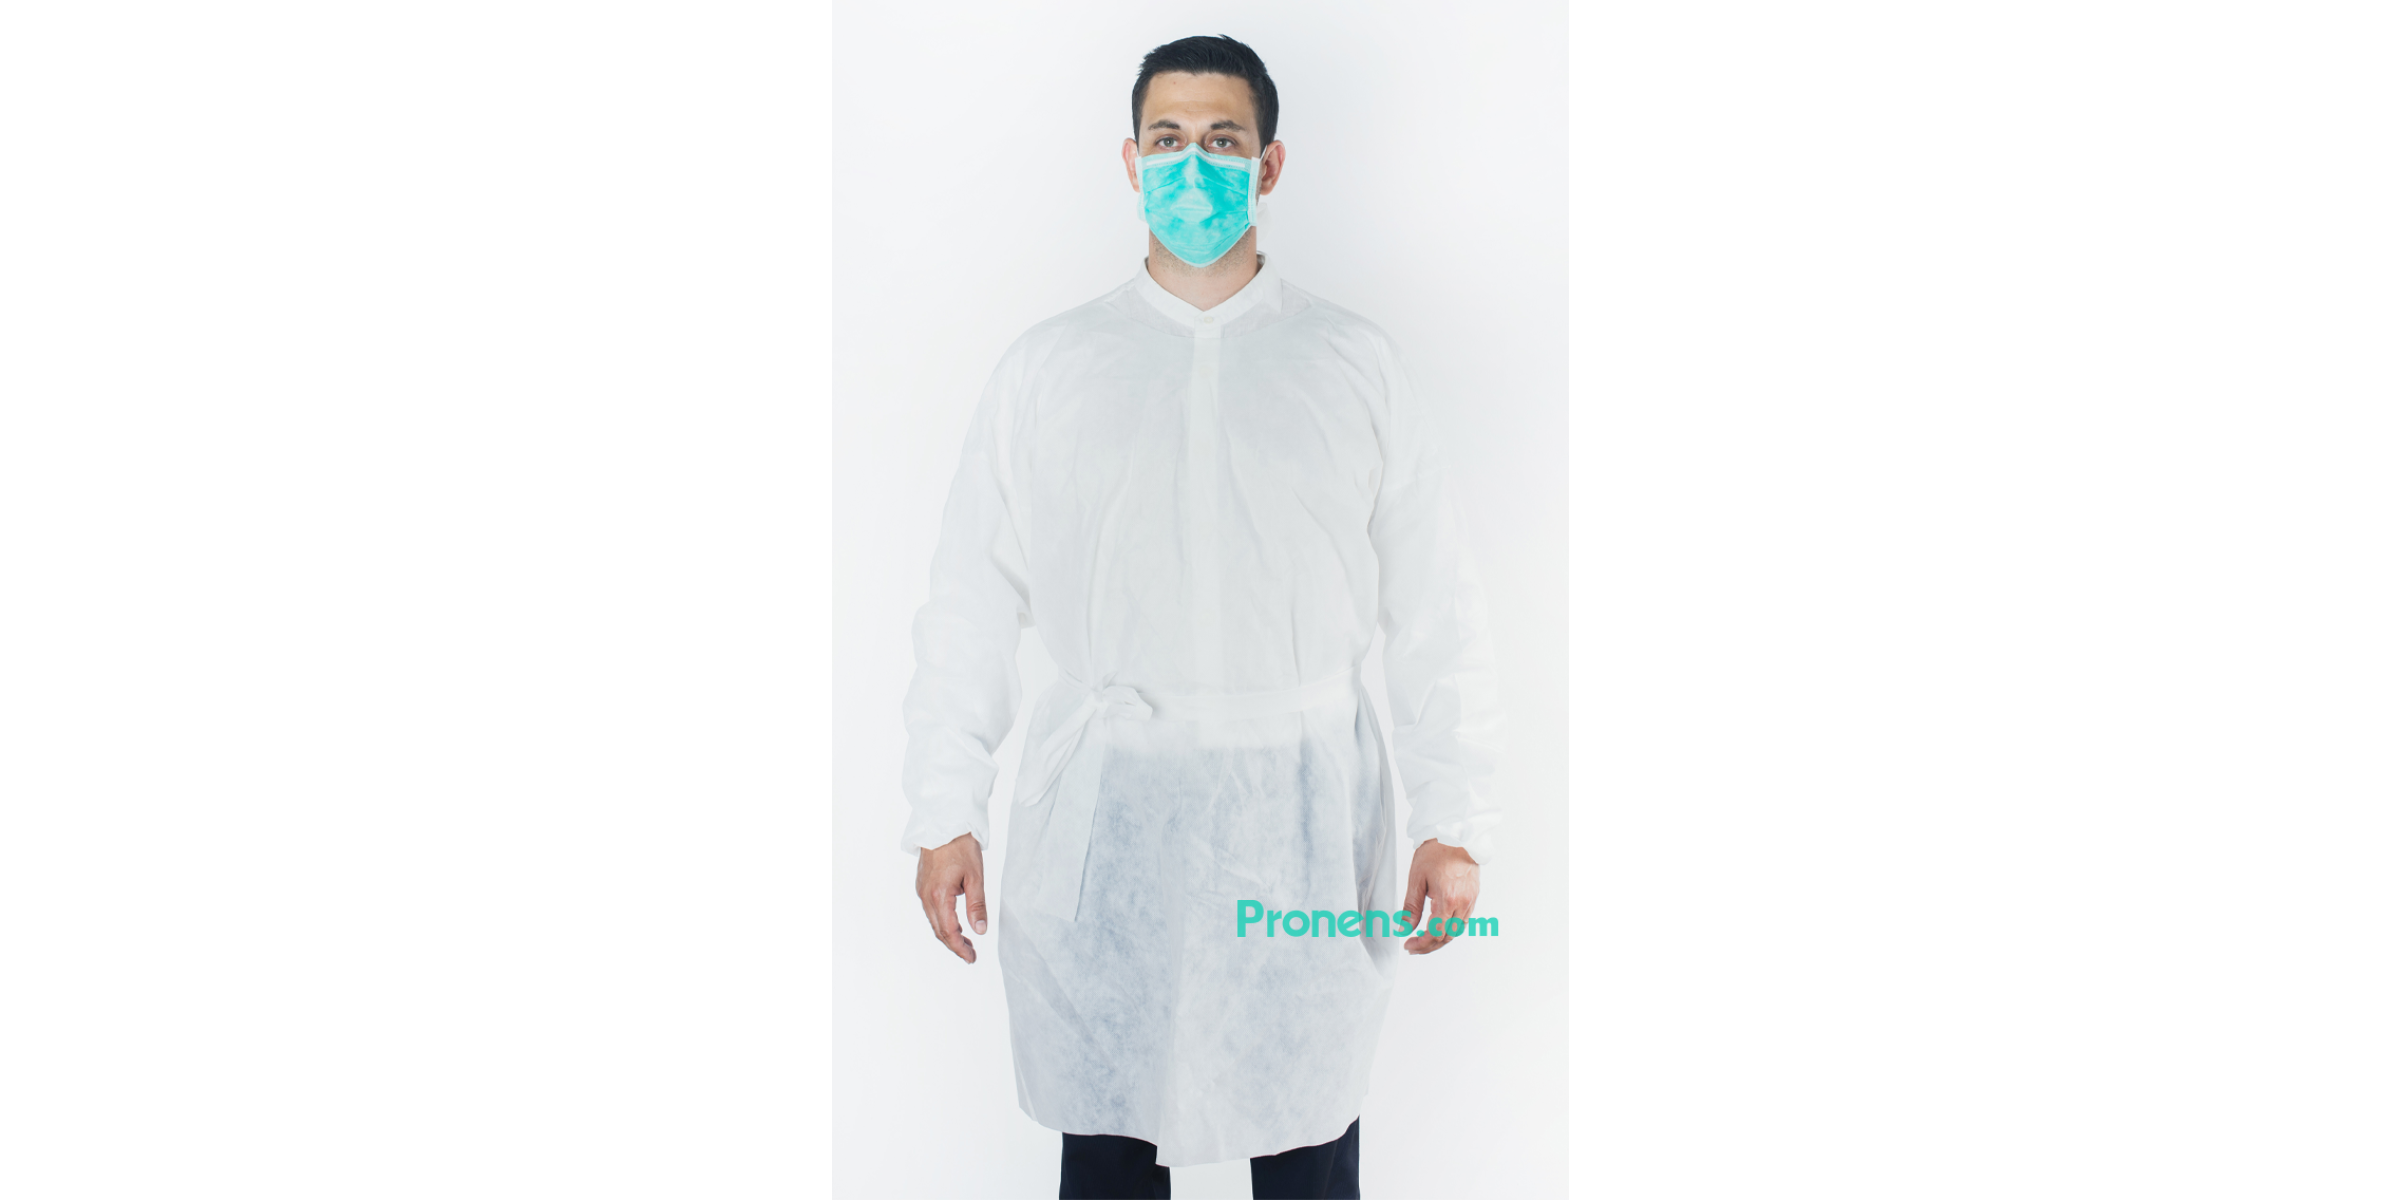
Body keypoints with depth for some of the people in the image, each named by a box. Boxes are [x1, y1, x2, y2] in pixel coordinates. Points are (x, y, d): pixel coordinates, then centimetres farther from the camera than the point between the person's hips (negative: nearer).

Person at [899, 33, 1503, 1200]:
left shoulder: (1355, 364, 3)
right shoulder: (1049, 365, 4)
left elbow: (1434, 611, 2)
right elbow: (971, 599, 4)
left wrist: (1453, 821, -1)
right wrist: (945, 812, 0)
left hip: (1305, 805, 0)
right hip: (1106, 804, 0)